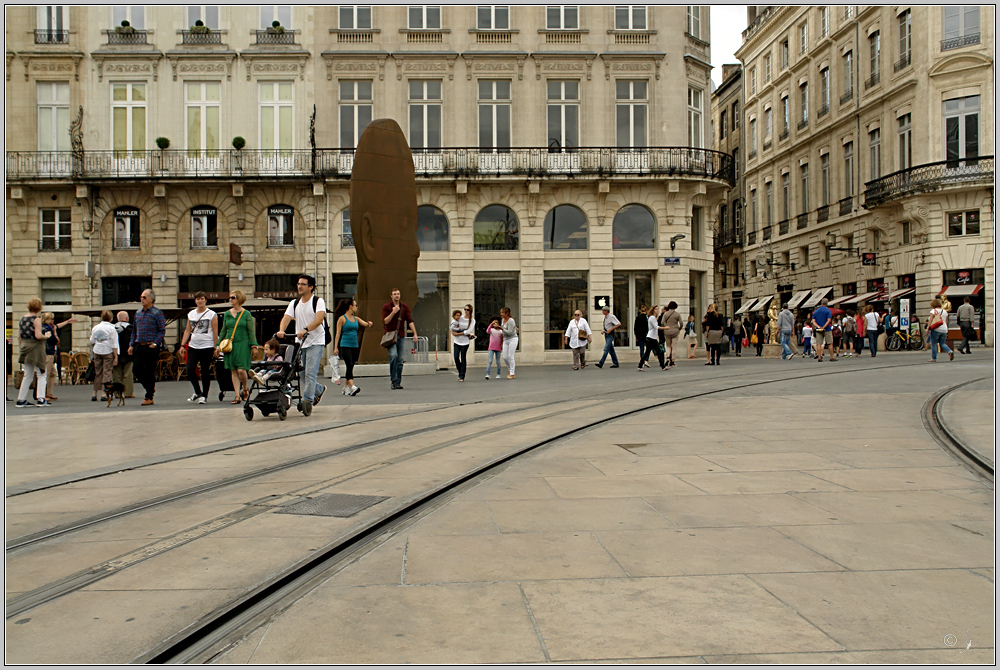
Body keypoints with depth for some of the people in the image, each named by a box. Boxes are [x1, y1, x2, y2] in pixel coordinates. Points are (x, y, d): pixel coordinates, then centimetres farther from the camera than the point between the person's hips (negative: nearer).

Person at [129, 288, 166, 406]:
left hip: (151, 347, -6)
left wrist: (155, 343, -16)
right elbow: (134, 330, 19)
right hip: (139, 346, 6)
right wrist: (131, 344, 10)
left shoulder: (157, 313, -5)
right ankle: (151, 388, 26)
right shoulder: (138, 313, 14)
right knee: (137, 370, 3)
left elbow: (162, 330, -7)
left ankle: (149, 397, 7)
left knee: (149, 372, -1)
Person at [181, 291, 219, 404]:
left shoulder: (212, 314, 0)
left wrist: (215, 348, -7)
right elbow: (187, 330, 15)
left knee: (205, 372, 0)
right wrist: (182, 345, 7)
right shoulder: (191, 314, 12)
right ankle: (197, 392, 14)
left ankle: (204, 395, 11)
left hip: (207, 347, -4)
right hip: (193, 347, 4)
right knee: (190, 370, -5)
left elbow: (215, 332, -2)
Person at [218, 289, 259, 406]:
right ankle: (237, 396, 6)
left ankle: (245, 388, 16)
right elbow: (223, 331, 16)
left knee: (241, 370, -12)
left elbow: (251, 331, 0)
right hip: (229, 344, 4)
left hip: (243, 344, -4)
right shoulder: (227, 314, 11)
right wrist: (218, 345, 13)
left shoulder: (246, 314, 0)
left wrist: (254, 345, -6)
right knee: (233, 371, 2)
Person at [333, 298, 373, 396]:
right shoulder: (342, 319, -2)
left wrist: (369, 324, -17)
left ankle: (346, 388, 16)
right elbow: (338, 334, -3)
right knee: (349, 365, -17)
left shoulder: (356, 318, 15)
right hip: (345, 346, -6)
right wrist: (335, 347, -7)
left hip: (355, 346, 6)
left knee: (351, 367, 8)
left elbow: (366, 324, 9)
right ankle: (352, 387, -25)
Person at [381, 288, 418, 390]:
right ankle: (393, 380, -16)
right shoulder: (386, 307, 1)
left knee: (400, 359, 3)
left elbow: (410, 321, 6)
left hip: (401, 335, 4)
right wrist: (393, 312, -19)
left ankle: (398, 382, 9)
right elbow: (385, 321, -8)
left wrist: (415, 334, -3)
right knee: (393, 355, -22)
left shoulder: (404, 307, 9)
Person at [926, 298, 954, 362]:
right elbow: (946, 322, 18)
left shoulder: (933, 311, -2)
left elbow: (930, 319, -14)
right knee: (942, 344, 12)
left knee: (933, 344, 2)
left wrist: (928, 328, -18)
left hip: (936, 329, -5)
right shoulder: (945, 311, 15)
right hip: (944, 329, 5)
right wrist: (946, 331, 24)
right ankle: (950, 351, -15)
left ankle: (934, 358, 2)